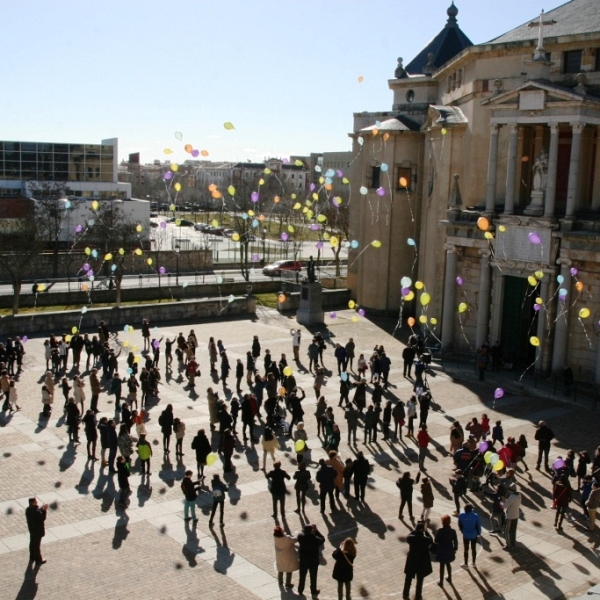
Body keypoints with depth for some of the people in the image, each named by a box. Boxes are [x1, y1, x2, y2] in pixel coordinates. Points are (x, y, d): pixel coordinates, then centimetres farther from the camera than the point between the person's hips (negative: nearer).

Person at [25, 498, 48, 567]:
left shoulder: (28, 509, -5)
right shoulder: (35, 511, -32)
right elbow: (42, 518, -23)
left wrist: (41, 509, -3)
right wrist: (44, 510, -20)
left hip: (31, 529, 8)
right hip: (37, 530, -8)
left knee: (32, 543, 24)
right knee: (37, 545, 5)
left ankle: (32, 558, 41)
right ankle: (38, 561, 19)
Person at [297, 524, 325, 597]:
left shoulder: (300, 537, -21)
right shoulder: (315, 539, -29)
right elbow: (322, 539, -9)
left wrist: (305, 531, -3)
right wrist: (316, 531, -11)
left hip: (303, 560, 2)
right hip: (314, 561, -2)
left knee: (302, 576, 21)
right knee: (313, 577, 18)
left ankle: (300, 590, 34)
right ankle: (313, 591, 33)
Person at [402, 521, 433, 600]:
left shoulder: (411, 537, -22)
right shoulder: (426, 539, -24)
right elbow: (430, 541, -2)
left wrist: (415, 531, -1)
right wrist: (426, 532, -2)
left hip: (411, 561, 1)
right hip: (422, 562, -1)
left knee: (408, 579, 22)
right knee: (420, 580, 21)